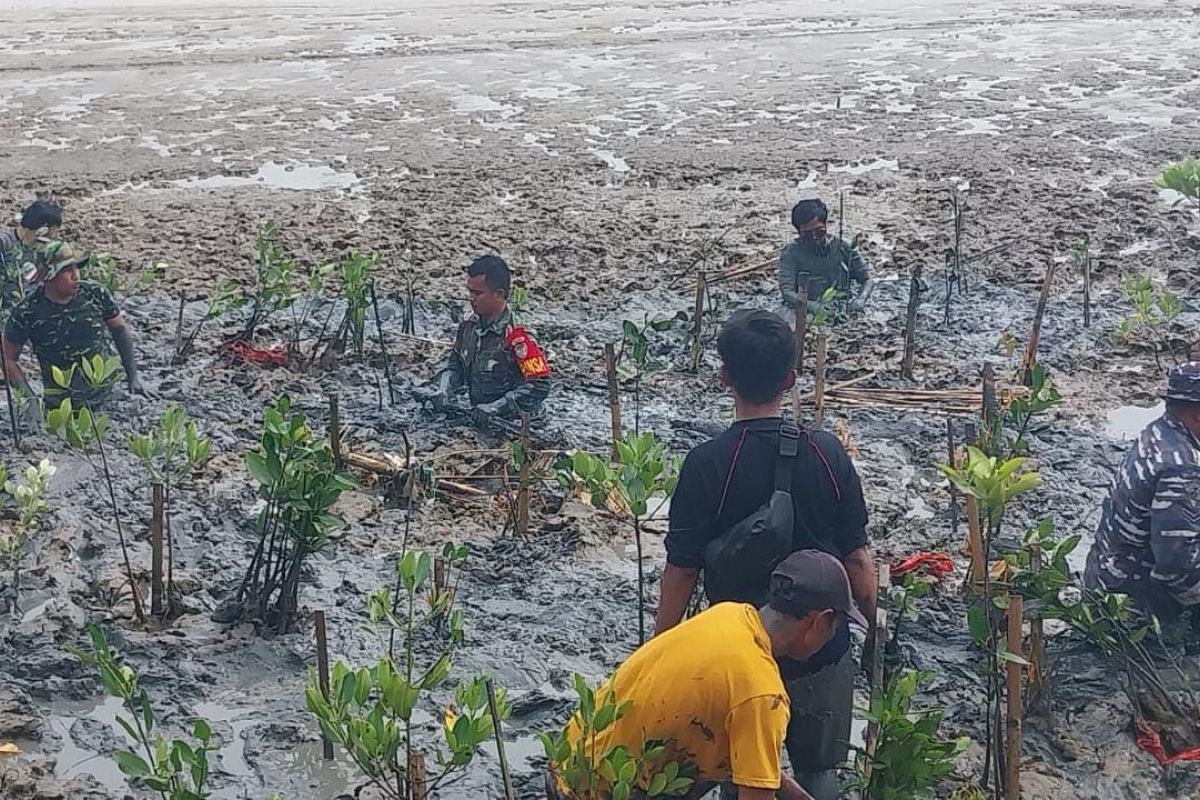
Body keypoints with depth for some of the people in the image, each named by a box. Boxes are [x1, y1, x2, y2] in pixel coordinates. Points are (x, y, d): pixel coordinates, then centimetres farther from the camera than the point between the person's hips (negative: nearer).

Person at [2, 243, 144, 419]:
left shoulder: (96, 295, -8)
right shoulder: (26, 313, -14)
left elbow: (120, 330, 7)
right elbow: (8, 359, -4)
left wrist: (133, 377, 5)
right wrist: (31, 400, -13)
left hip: (107, 396, 2)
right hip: (60, 406, -2)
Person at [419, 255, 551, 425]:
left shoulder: (517, 337, -19)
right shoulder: (469, 326, 5)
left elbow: (540, 386, -20)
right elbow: (455, 365, 16)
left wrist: (494, 407, -22)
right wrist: (442, 392, -4)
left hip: (512, 425, -7)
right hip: (479, 421, 7)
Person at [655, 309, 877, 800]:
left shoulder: (707, 464, -18)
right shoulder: (827, 454, -11)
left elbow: (681, 571, -12)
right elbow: (856, 559, -5)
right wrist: (876, 625, 11)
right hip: (822, 650, 2)